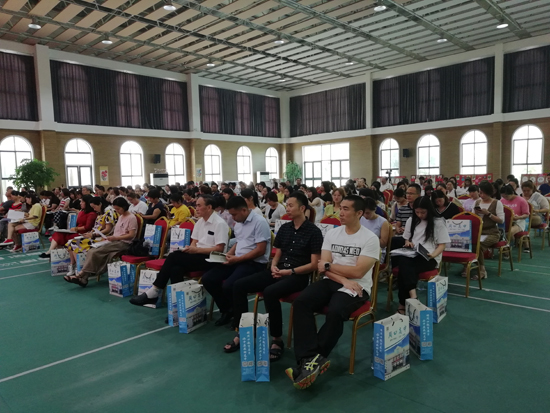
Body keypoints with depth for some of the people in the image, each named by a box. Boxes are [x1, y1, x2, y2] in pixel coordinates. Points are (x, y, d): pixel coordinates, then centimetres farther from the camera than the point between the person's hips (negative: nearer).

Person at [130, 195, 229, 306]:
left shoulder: (220, 223, -12)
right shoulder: (200, 222, 14)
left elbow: (219, 249, -17)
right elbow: (194, 242, 16)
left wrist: (196, 250, -19)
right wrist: (190, 249, -7)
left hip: (211, 259, -8)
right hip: (198, 256, 8)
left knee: (173, 257, -20)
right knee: (175, 269, -22)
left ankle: (154, 292, -11)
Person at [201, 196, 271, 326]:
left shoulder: (259, 222, -14)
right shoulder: (238, 223, 13)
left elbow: (260, 250, -19)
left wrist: (237, 259, -18)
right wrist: (229, 254, 7)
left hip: (255, 263, -9)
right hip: (237, 261, 9)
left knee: (228, 285, -30)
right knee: (207, 278, -4)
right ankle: (227, 310, 12)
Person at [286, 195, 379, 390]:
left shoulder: (370, 239, -4)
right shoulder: (332, 234, 9)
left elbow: (357, 272, -13)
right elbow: (323, 268, 2)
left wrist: (329, 266, -5)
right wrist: (343, 279, -15)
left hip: (357, 287, -4)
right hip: (331, 282, 5)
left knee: (335, 312, -34)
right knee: (301, 302, -23)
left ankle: (311, 359, -18)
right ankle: (311, 359, -28)